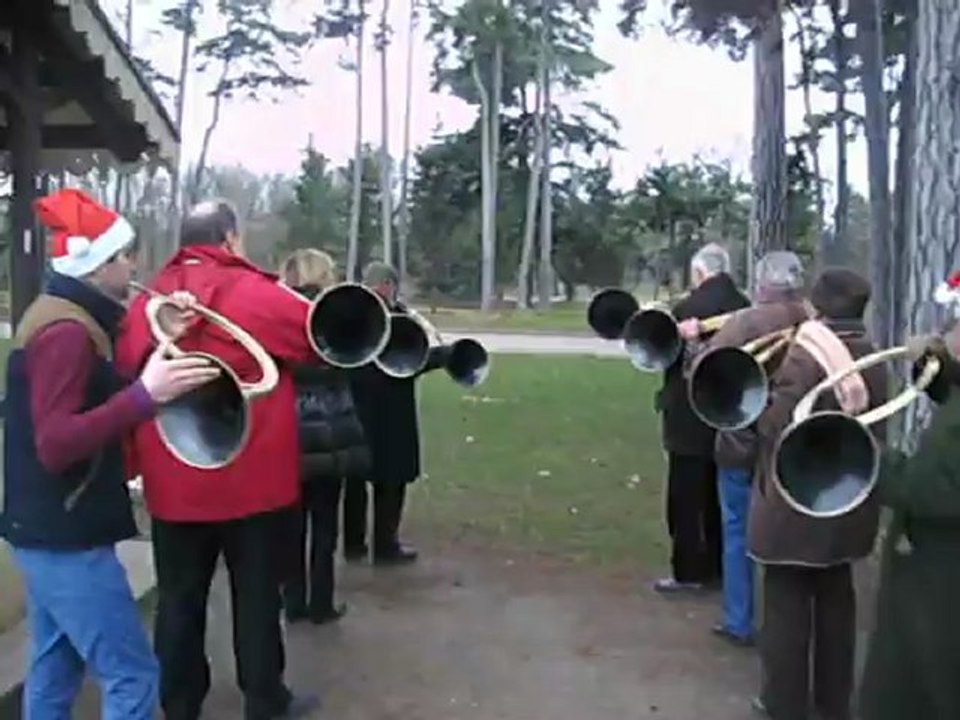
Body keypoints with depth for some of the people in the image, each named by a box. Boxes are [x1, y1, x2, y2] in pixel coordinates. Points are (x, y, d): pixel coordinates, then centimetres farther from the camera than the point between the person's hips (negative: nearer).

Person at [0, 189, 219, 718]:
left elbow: (96, 399, 13)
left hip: (48, 529, 10)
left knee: (54, 670, 19)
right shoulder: (67, 330, -19)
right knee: (131, 676, -5)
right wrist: (146, 395, -36)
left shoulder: (58, 314, 12)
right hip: (66, 538, -10)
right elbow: (56, 445, -27)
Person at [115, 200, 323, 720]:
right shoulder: (256, 294, -10)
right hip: (252, 478, -4)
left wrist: (138, 463, 18)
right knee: (256, 593, 10)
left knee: (179, 598, 14)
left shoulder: (147, 302, 4)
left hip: (173, 483, 4)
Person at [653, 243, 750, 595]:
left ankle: (689, 571, 8)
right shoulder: (745, 307, 1)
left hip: (692, 417, -6)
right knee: (719, 495, 17)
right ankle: (719, 565, 26)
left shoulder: (688, 307, -18)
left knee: (687, 497, 3)